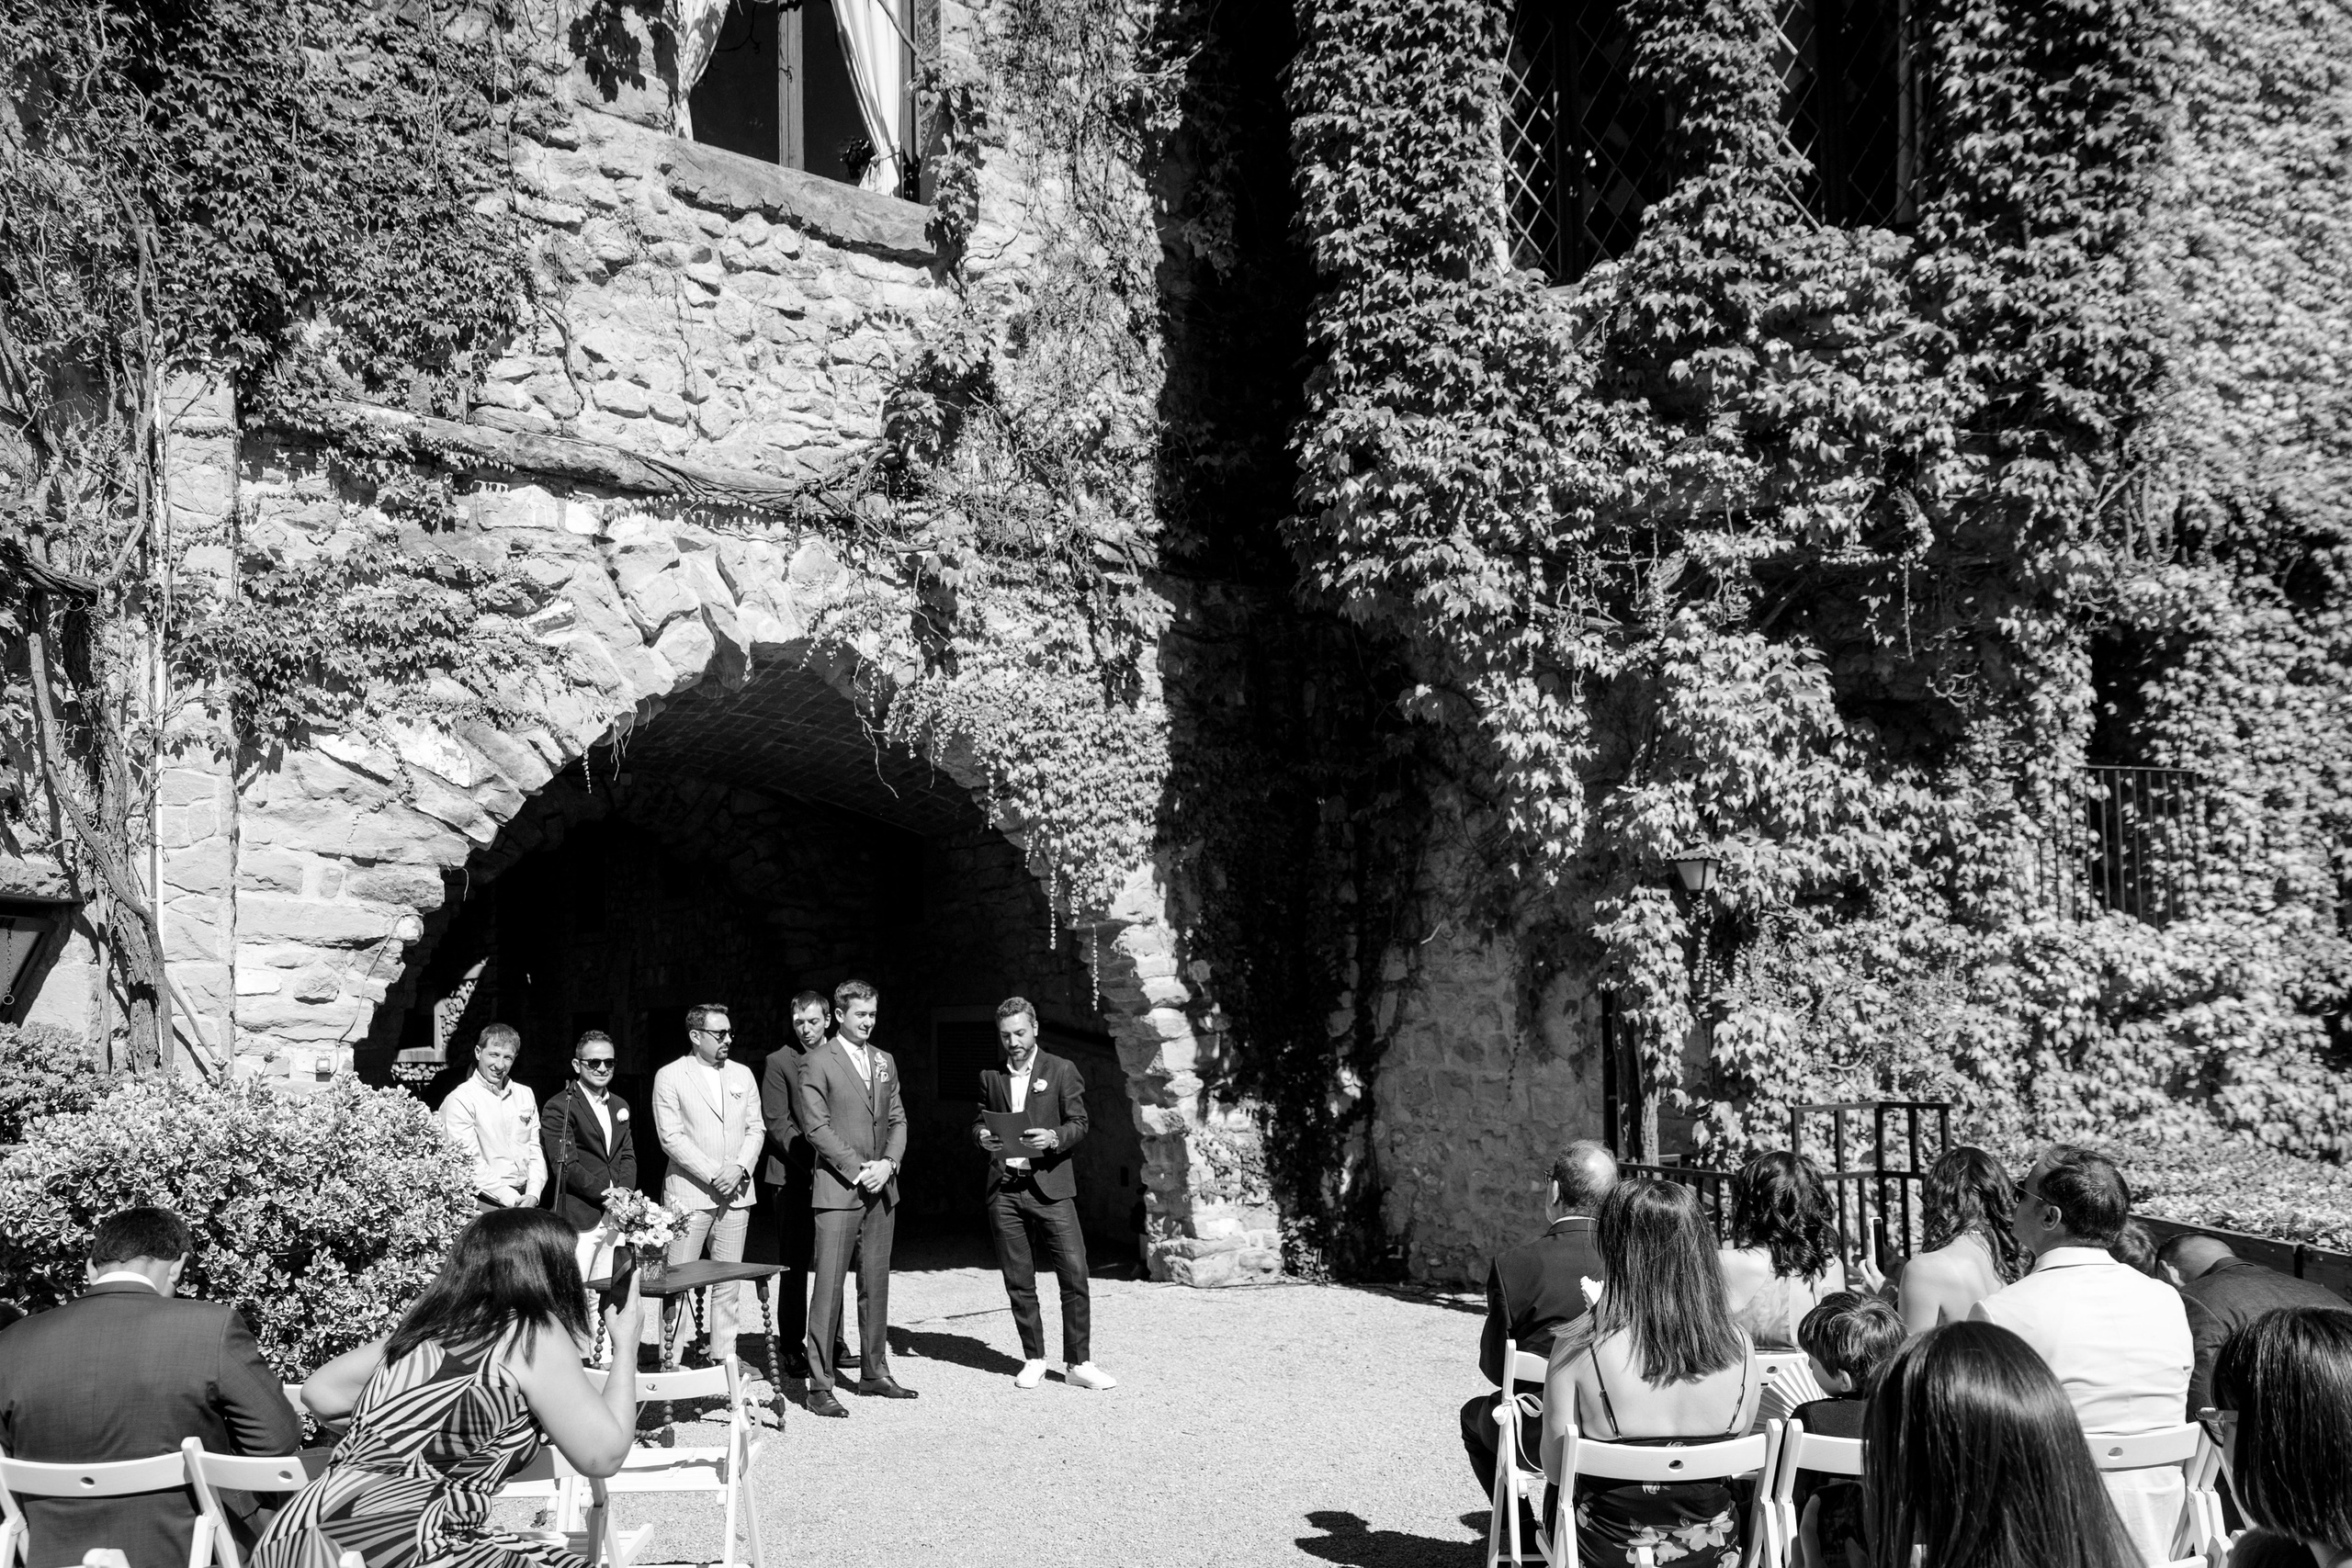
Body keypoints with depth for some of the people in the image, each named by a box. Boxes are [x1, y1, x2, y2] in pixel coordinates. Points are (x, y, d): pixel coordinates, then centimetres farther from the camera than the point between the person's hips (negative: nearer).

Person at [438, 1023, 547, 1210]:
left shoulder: (525, 1095, 16)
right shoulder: (460, 1100, -3)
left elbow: (536, 1151, 14)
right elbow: (471, 1162, -9)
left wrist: (533, 1194, -3)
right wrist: (510, 1199, -14)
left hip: (525, 1201, 4)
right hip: (487, 1203, -4)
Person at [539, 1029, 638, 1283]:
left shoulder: (620, 1106, 19)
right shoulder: (560, 1107, -5)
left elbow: (628, 1156, 15)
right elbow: (566, 1166, -12)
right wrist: (608, 1195, -14)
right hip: (579, 1219, -6)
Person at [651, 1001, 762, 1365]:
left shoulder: (742, 1075, 13)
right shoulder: (670, 1077, -2)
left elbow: (755, 1129, 11)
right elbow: (671, 1137, -8)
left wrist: (740, 1167, -7)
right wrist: (713, 1174, -14)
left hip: (736, 1195, 4)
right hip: (689, 1195, -4)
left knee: (727, 1282, 7)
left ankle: (724, 1355, 14)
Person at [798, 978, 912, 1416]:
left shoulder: (885, 1061, 15)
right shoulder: (817, 1062, -4)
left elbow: (897, 1120, 14)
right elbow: (816, 1128, -9)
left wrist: (888, 1163, -4)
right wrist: (858, 1169, -14)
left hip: (881, 1188, 6)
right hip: (837, 1188, -6)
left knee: (876, 1284, 10)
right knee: (828, 1286, -7)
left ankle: (874, 1372, 19)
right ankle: (819, 1385, -5)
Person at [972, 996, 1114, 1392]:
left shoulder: (1061, 1071, 5)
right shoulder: (990, 1076, 14)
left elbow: (1079, 1122, 1)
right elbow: (981, 1119, 19)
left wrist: (1053, 1137, -19)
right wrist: (982, 1134, -5)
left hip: (1049, 1185, -3)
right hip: (1003, 1189, 3)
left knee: (1074, 1274, -8)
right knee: (1018, 1281, 5)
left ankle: (1078, 1363, 0)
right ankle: (1033, 1360, 17)